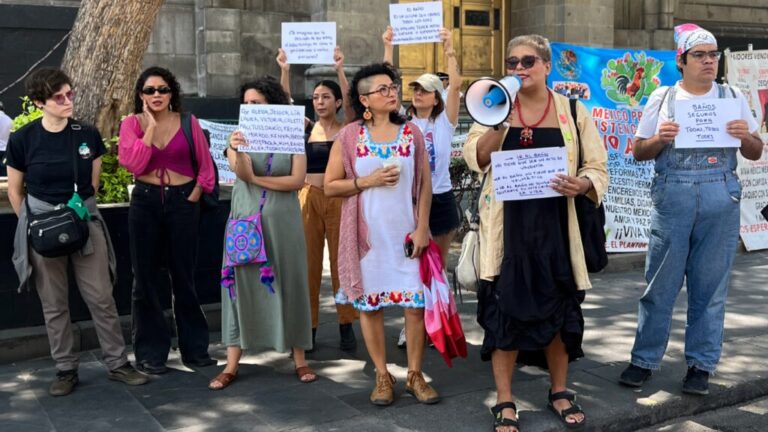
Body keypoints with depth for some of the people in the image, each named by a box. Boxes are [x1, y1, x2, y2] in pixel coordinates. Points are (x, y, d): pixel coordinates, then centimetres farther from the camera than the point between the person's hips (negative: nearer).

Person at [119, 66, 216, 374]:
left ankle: (194, 348, 18)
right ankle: (150, 352, 14)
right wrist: (150, 126, -14)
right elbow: (134, 164, -15)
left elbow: (205, 164, 6)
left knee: (183, 276, 7)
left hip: (182, 201, 0)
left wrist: (196, 193, -4)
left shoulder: (188, 122, 1)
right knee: (145, 278, 4)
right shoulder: (131, 123, -1)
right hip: (145, 202, 0)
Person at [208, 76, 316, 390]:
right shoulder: (239, 137, 3)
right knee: (241, 283, 1)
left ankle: (299, 359, 14)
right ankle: (232, 365, 6)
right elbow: (242, 173, -15)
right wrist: (237, 152, -36)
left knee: (288, 283, 4)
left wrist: (256, 179, -8)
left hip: (282, 221, 0)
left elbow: (297, 180, -7)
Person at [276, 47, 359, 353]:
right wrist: (285, 70, -16)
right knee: (308, 263, 4)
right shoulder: (306, 128, 8)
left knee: (341, 262, 2)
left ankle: (346, 327, 12)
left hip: (338, 199, -2)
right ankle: (308, 327, 12)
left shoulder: (347, 129, 2)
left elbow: (351, 103, -16)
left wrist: (339, 70, -26)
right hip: (309, 199, 2)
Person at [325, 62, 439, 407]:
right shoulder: (349, 135, 0)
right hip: (368, 233, -1)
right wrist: (368, 181, -13)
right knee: (369, 302, 5)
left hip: (406, 232, 1)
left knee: (416, 301, 1)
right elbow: (330, 185, 0)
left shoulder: (411, 132, 4)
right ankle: (382, 376, 19)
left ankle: (414, 374, 17)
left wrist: (422, 228, -4)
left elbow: (425, 184, 4)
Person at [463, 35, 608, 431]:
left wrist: (583, 184, -19)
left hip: (554, 227, 1)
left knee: (558, 310, 9)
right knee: (505, 310, 1)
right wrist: (499, 122, -20)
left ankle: (559, 392, 30)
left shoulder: (573, 111, 4)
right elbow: (474, 159, -6)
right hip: (507, 228, 0)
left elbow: (598, 168, 3)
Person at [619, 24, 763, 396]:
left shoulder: (733, 97, 12)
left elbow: (756, 153, 14)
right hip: (672, 196, -1)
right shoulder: (662, 98, 8)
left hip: (721, 197, 1)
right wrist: (659, 139, -12)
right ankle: (644, 360, 11)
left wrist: (746, 136, -7)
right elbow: (639, 153, 9)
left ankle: (700, 365, 15)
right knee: (660, 283, 1)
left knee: (710, 286, 5)